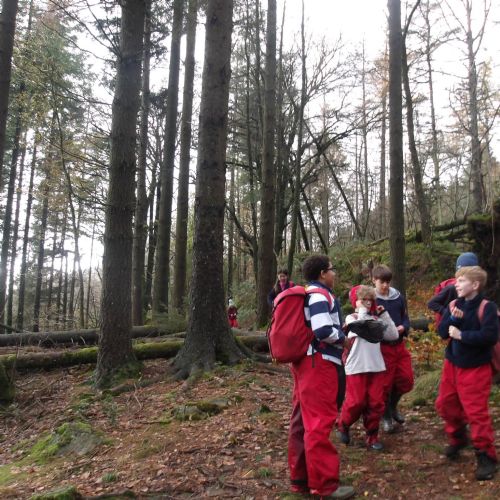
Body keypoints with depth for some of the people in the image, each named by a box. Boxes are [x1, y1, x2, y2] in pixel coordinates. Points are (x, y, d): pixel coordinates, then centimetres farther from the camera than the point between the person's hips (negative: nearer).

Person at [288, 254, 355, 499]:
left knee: (302, 420, 13)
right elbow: (323, 330, -24)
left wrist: (337, 331, 15)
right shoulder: (319, 295, -13)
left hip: (304, 361, 10)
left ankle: (300, 478, 22)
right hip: (319, 363, -10)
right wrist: (343, 337, -5)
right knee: (320, 422, -5)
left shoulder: (304, 294, 18)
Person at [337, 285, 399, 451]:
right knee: (356, 402, -1)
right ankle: (343, 425, 25)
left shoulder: (376, 319, 9)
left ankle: (371, 436, 18)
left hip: (376, 367, 4)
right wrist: (362, 310, -9)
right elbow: (360, 328, -21)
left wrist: (384, 314, 0)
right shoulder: (351, 318, 0)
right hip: (357, 367, -4)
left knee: (376, 403, 4)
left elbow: (394, 335, 2)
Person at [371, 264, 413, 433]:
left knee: (406, 379, 8)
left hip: (399, 344, 5)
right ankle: (386, 416, 25)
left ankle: (392, 406, 35)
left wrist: (403, 327, -10)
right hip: (381, 347, -4)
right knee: (385, 383, 4)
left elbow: (405, 318, 11)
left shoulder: (398, 297, 3)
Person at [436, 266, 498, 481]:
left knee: (476, 412, -4)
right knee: (445, 404, 14)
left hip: (476, 369, -6)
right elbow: (442, 332, -2)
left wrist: (461, 335, -22)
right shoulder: (455, 304, 3)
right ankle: (457, 439, 38)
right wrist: (452, 318, -20)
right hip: (452, 364, 6)